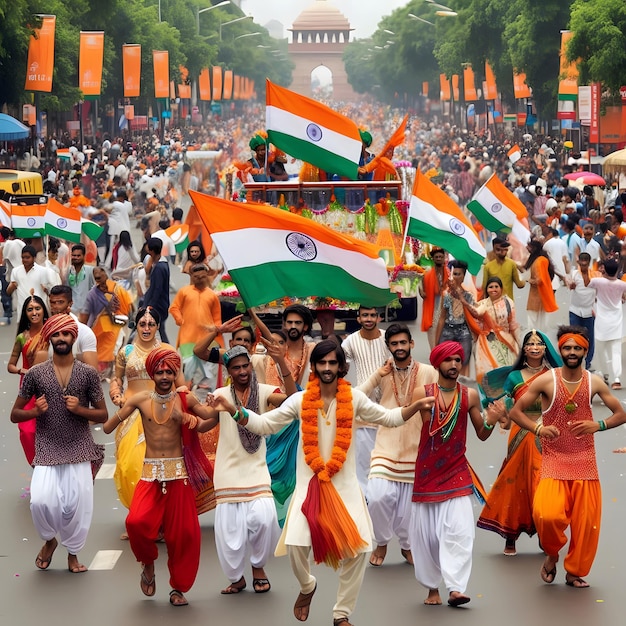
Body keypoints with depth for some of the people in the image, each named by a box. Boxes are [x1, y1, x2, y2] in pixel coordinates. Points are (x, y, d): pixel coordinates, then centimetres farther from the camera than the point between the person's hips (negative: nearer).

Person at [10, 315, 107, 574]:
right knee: (41, 501, -17)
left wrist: (79, 409, -11)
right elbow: (15, 414, 8)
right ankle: (49, 540, 15)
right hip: (47, 451, -1)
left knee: (77, 504, -3)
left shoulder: (88, 373, 2)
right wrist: (35, 411, -13)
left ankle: (73, 553, 22)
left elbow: (103, 415, 6)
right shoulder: (35, 374, 1)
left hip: (79, 450, 1)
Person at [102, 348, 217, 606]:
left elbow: (216, 419, -2)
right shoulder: (140, 399, 1)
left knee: (183, 532, 1)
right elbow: (107, 428, 1)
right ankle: (148, 564, 9)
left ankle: (178, 588, 20)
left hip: (179, 472, 0)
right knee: (137, 522, -22)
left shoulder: (186, 399, 1)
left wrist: (195, 420, -18)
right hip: (150, 474, 0)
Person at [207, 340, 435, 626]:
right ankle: (307, 586, 19)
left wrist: (416, 405, -8)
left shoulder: (354, 398, 0)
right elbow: (264, 424, 0)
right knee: (296, 544, -16)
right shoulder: (300, 400, -2)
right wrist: (233, 410, -13)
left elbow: (388, 417, 8)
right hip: (309, 483, -1)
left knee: (357, 549, -5)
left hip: (345, 485, 1)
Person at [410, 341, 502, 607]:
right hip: (426, 473, 0)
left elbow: (481, 434, 8)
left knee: (459, 530, -14)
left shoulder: (470, 395, 1)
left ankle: (455, 588, -17)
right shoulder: (422, 393, -4)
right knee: (425, 534, 6)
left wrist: (490, 421, -13)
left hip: (457, 473, 0)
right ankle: (432, 587, 21)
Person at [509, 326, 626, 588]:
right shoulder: (546, 380, -6)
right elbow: (515, 411, -2)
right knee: (547, 514, -23)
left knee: (586, 521, 1)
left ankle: (575, 572, 22)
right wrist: (538, 428, -19)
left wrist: (598, 425, -11)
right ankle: (552, 554, 8)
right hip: (554, 459, -3)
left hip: (585, 460, 3)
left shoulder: (594, 382, 2)